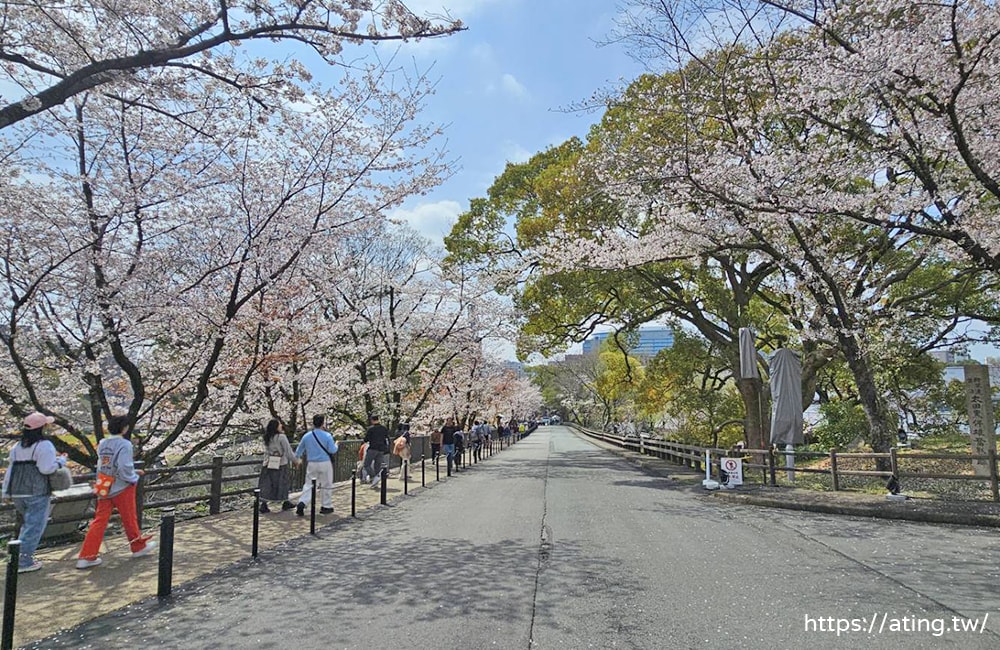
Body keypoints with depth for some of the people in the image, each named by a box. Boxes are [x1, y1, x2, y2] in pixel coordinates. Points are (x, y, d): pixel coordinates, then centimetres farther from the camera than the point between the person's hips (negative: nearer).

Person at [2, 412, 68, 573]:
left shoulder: (17, 447, 13)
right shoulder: (44, 445, -11)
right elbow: (46, 468, -18)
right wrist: (61, 461, -1)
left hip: (17, 493, 7)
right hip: (37, 493, -7)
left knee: (28, 523, 21)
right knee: (34, 527, 0)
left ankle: (25, 556, 18)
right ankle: (23, 562, -1)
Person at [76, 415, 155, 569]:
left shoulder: (102, 444, 4)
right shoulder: (124, 445, -18)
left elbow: (108, 466, 11)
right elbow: (125, 470, -24)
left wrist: (133, 471, 14)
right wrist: (135, 477, -4)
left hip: (104, 488, 6)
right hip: (122, 488, -6)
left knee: (100, 520, 9)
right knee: (129, 519, 11)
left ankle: (86, 556, 7)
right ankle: (139, 547, 28)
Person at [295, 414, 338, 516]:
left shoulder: (306, 436, 1)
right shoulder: (327, 436, -11)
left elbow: (299, 451, 11)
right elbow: (332, 450, -12)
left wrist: (298, 459, 30)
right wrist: (336, 445, 9)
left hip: (311, 464, 3)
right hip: (325, 463, -3)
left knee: (309, 485, 8)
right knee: (326, 485, 10)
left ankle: (302, 503, -11)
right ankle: (326, 506, 18)